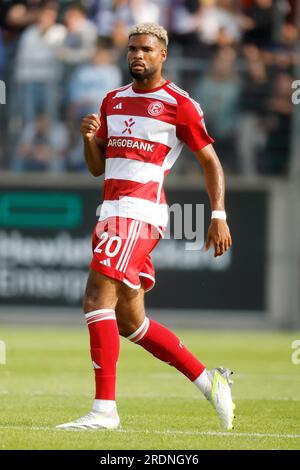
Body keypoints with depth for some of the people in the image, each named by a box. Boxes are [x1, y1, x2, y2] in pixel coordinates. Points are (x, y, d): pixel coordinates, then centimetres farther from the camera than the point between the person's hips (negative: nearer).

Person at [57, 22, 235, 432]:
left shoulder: (179, 105, -2)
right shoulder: (113, 101, 18)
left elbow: (210, 161, 1)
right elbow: (97, 168, 20)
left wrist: (219, 217, -6)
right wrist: (90, 137, -1)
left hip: (139, 211, -8)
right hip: (111, 211, 8)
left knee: (97, 299, -18)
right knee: (129, 322, 9)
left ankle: (105, 409, -18)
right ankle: (209, 381, 20)